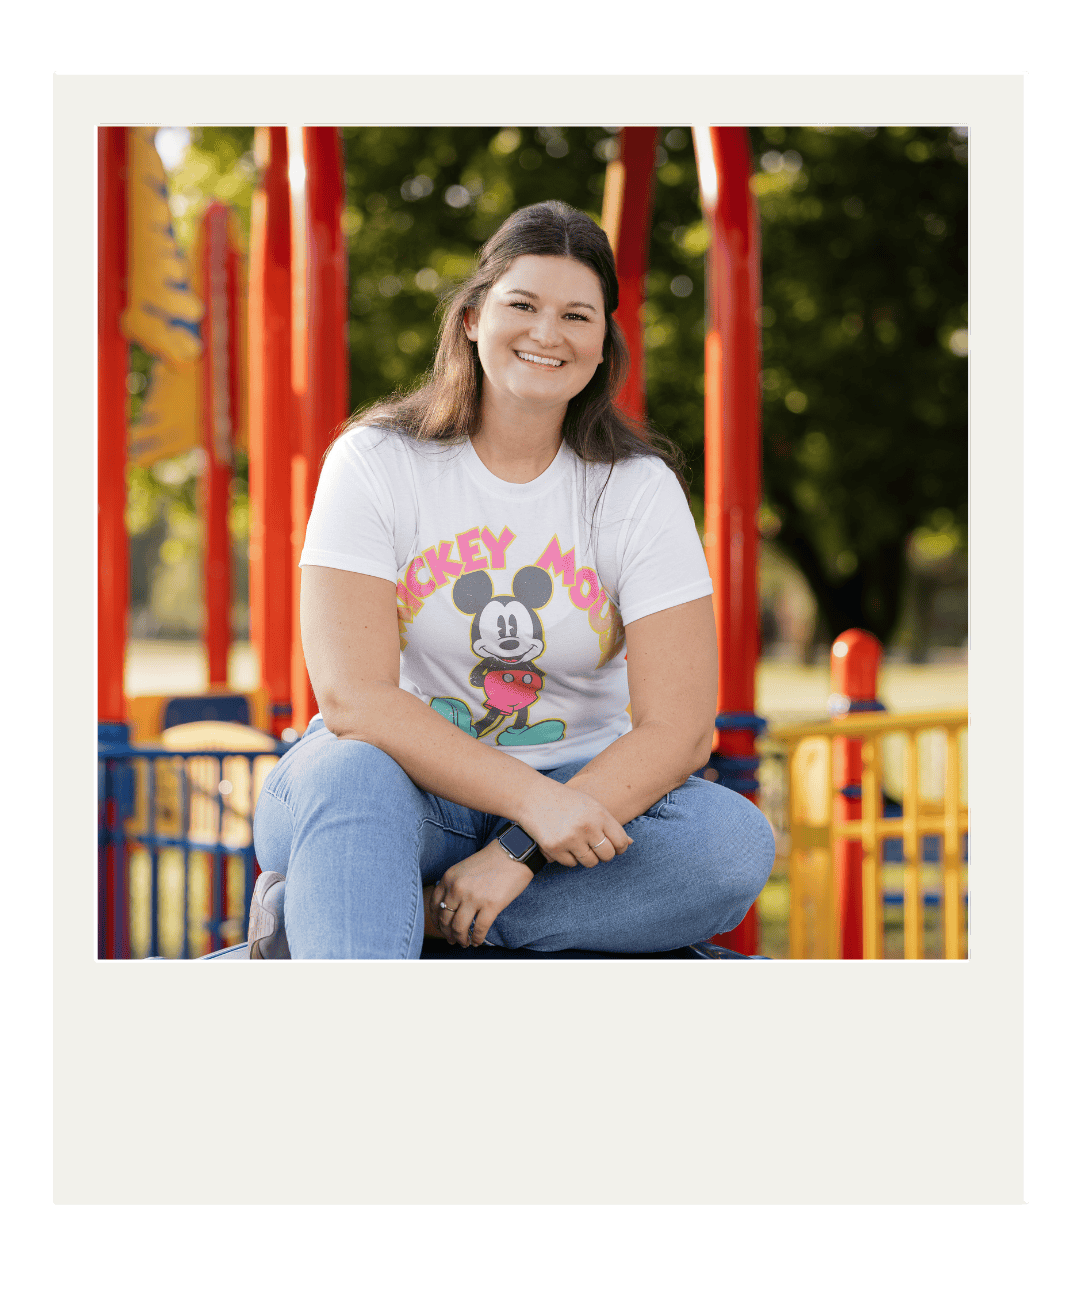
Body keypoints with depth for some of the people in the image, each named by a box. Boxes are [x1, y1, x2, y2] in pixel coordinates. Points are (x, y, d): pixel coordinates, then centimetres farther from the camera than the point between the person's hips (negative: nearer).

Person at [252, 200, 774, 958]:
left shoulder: (641, 490, -3)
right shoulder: (376, 462, -7)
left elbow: (680, 727, -11)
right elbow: (353, 695, -17)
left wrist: (520, 854, -24)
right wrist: (533, 799, -29)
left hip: (579, 790, 2)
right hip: (405, 787, -2)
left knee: (739, 844, -27)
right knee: (347, 774, -37)